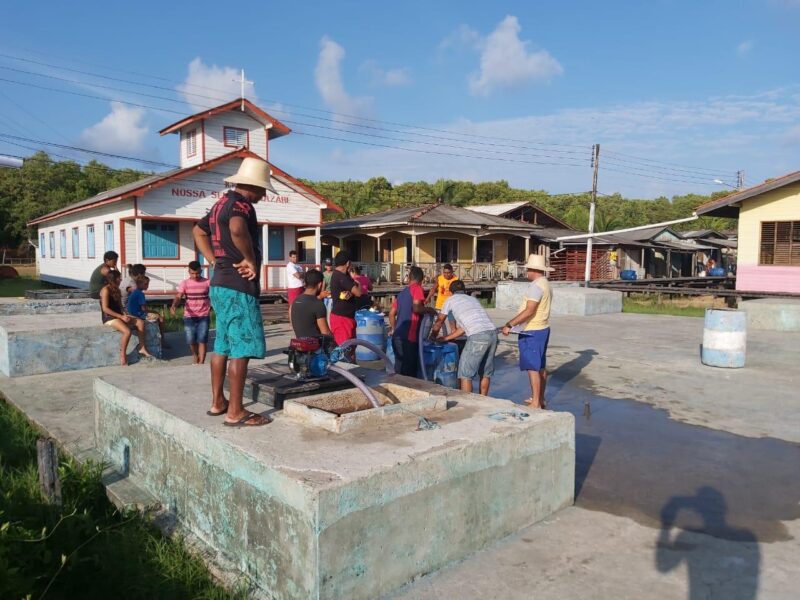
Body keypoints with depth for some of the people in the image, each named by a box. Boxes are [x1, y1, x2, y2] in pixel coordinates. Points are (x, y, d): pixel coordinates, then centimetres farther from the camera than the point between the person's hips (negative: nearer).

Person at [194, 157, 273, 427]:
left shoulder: (221, 204, 16)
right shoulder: (240, 205, -14)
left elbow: (199, 231, 29)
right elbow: (237, 229, -38)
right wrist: (251, 259, -22)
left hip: (220, 284, 10)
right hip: (238, 286, -10)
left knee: (223, 345, 16)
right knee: (242, 348, -6)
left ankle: (218, 402, 26)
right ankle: (235, 412, -1)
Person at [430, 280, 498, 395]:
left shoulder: (451, 300, 15)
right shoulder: (473, 299, 29)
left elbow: (439, 322, 25)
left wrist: (433, 336, 43)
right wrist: (445, 338, 36)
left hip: (478, 337, -6)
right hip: (493, 333, 6)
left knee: (465, 373, 5)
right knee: (485, 372, 19)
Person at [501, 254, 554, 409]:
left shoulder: (535, 286, -19)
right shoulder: (545, 284, 13)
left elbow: (529, 311, -26)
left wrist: (510, 325, -24)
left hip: (532, 332, -10)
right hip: (543, 328, 10)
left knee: (532, 367, -7)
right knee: (541, 366, 16)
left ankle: (536, 403, -4)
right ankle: (540, 399, 26)